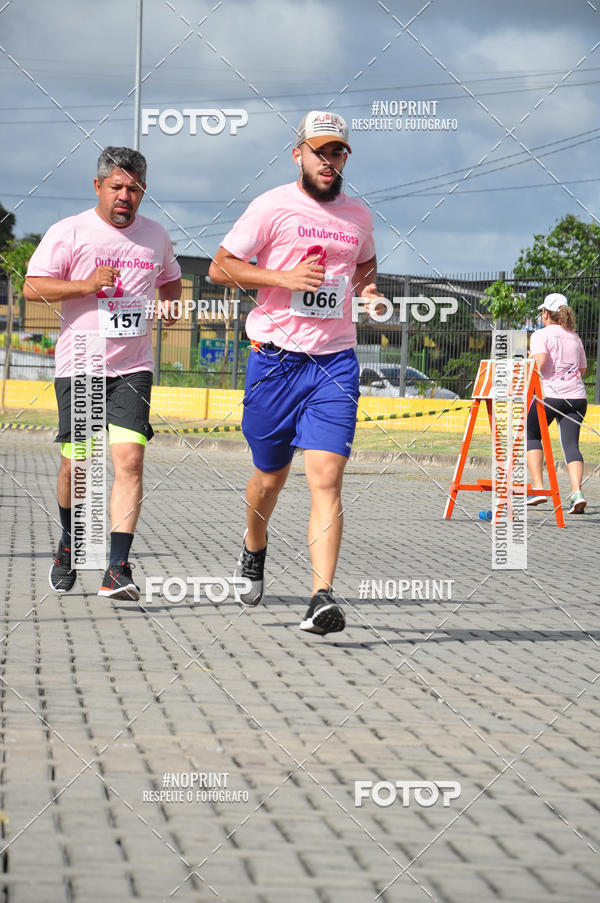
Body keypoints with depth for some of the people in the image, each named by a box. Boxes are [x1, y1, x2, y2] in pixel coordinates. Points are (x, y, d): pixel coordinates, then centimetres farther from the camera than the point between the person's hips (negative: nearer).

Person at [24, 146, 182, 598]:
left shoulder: (156, 235, 10)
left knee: (130, 459, -14)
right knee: (75, 462, 2)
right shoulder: (69, 233, -2)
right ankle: (70, 542, 33)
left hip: (133, 369, 2)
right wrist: (87, 284, -18)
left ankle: (118, 569, -17)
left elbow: (171, 280, 30)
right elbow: (33, 287, -8)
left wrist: (170, 304, 14)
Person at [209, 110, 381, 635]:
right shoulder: (273, 207, -3)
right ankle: (254, 552, 44)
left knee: (327, 476, -14)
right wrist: (284, 278, -15)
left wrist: (368, 288, 9)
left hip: (335, 361, 2)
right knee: (271, 477, 12)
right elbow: (220, 267, -3)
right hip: (276, 359, -2)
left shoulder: (358, 215, 11)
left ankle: (322, 599, -20)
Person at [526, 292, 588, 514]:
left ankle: (538, 488, 1)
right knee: (571, 443, 1)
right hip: (577, 396, 5)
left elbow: (540, 361, -17)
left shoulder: (541, 335, 0)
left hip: (550, 394, -5)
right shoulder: (574, 337, 18)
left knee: (531, 436, 13)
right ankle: (576, 491, -20)